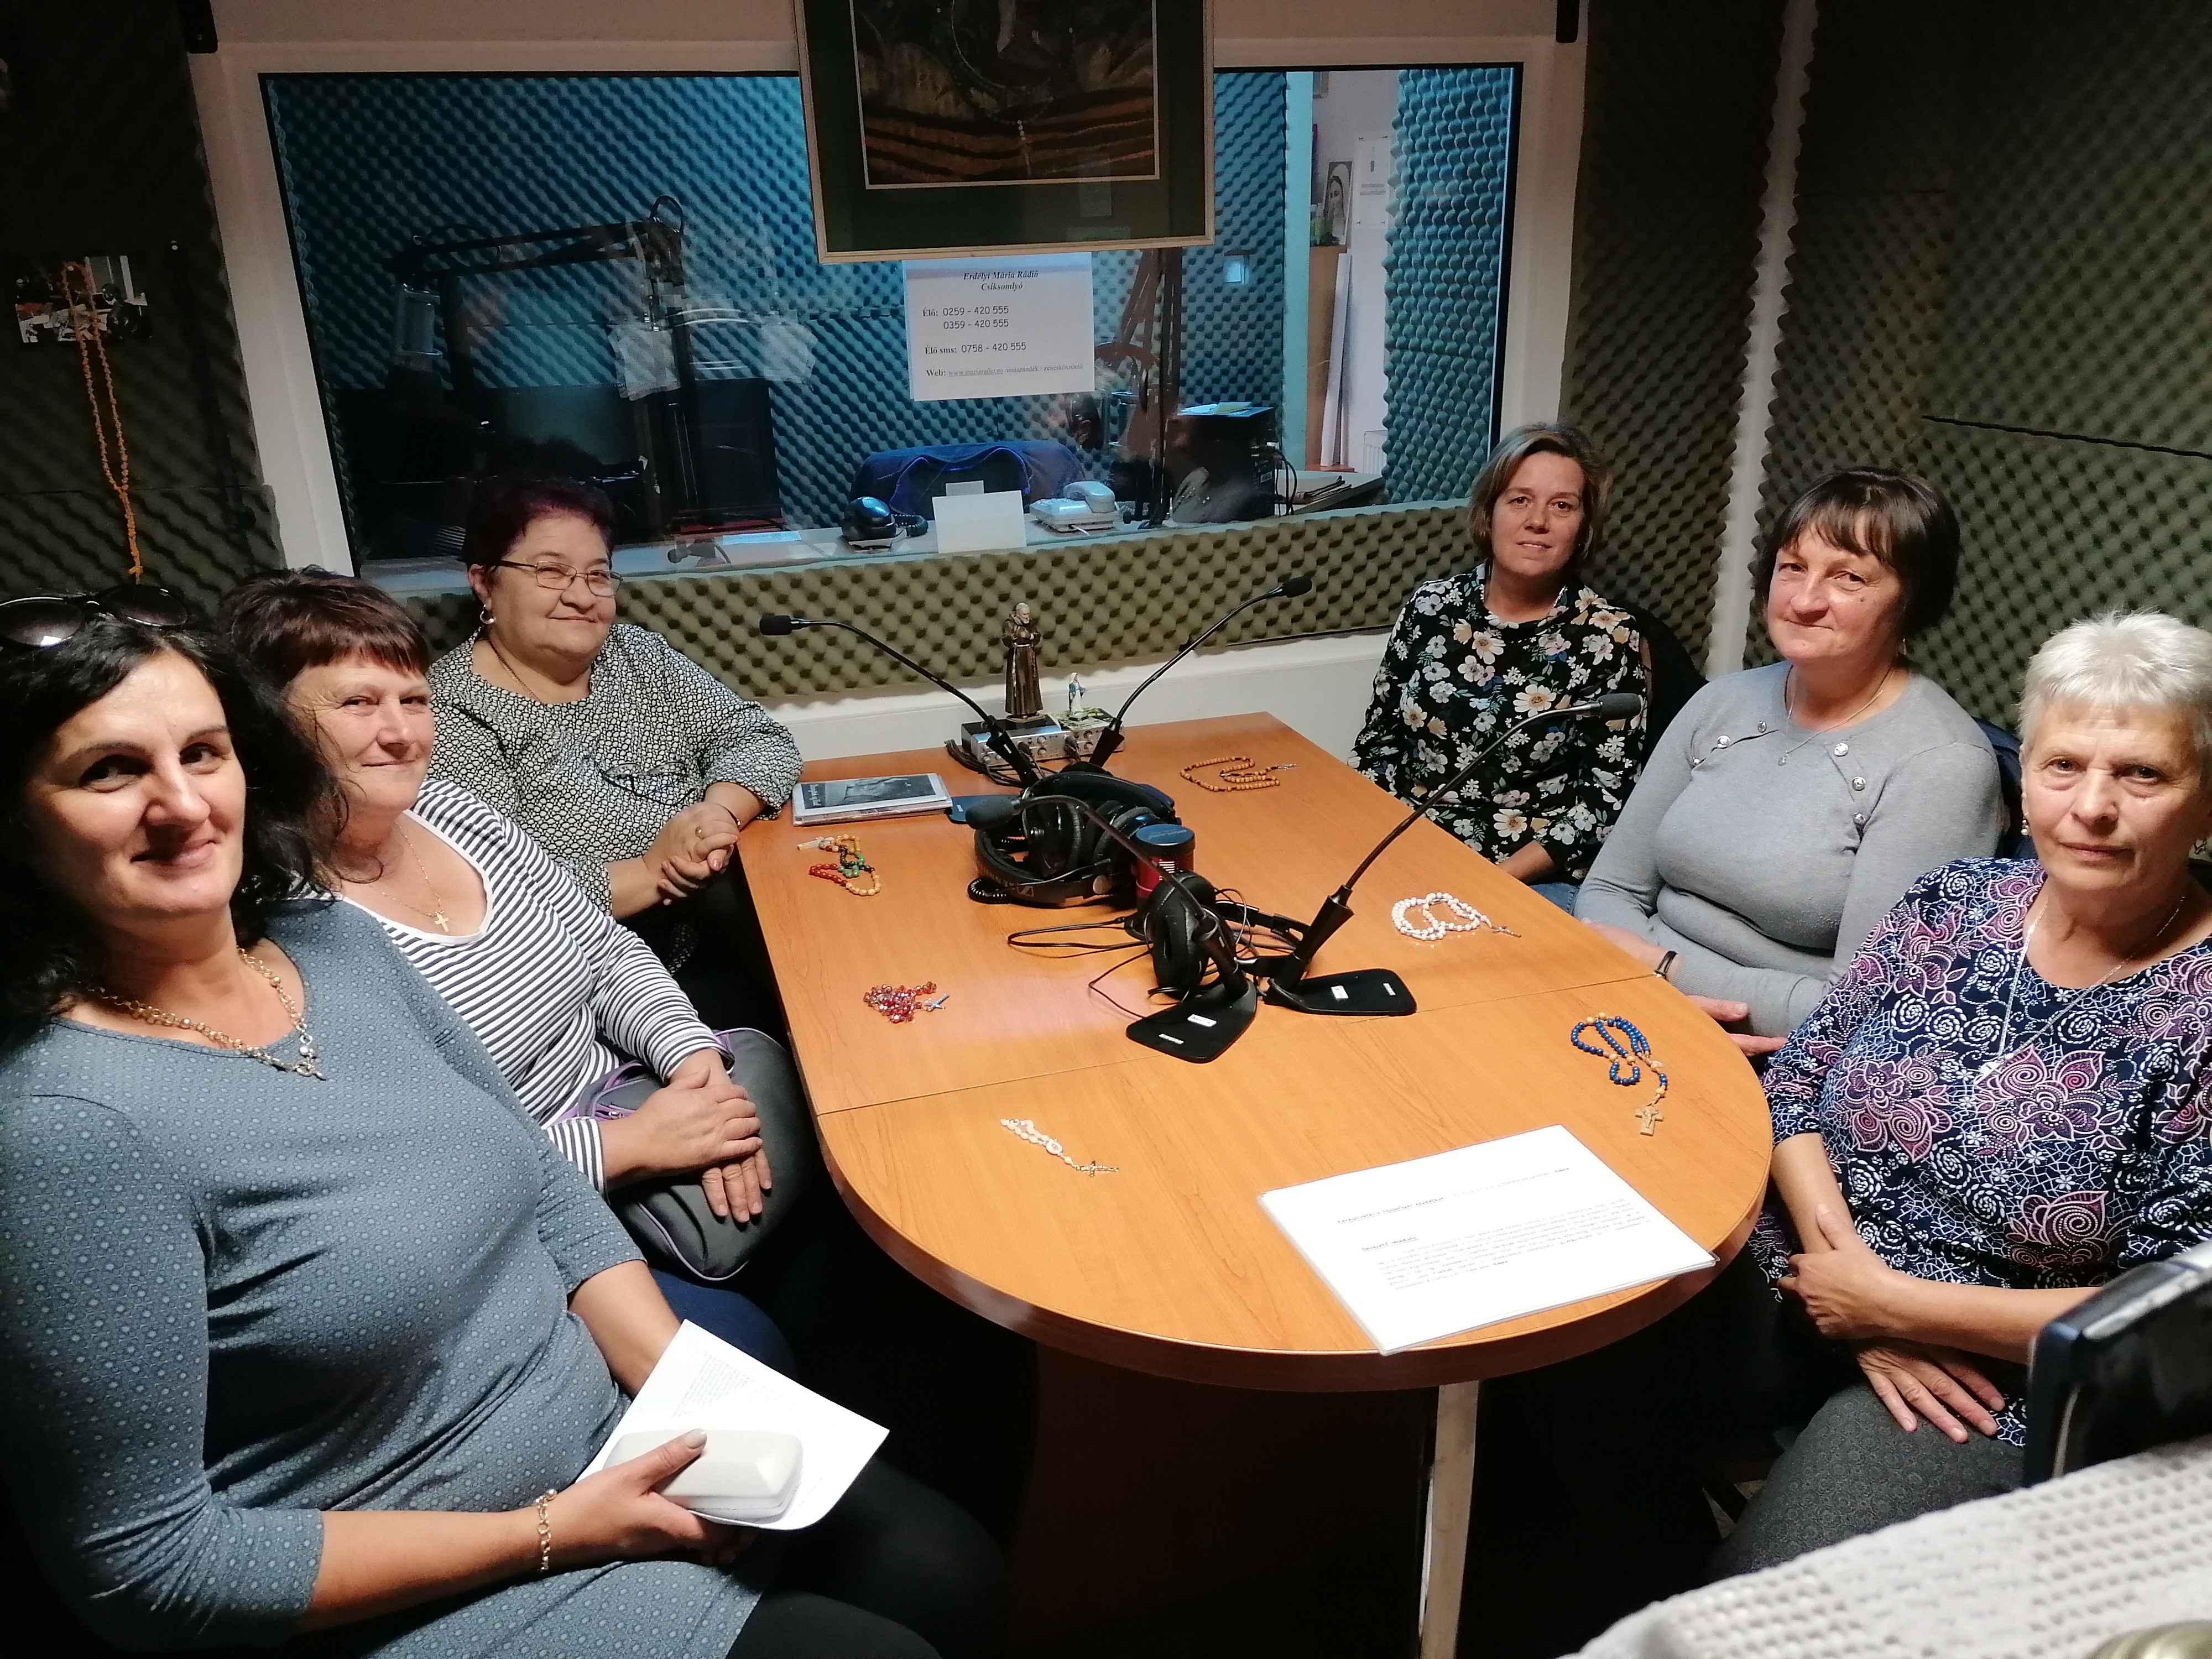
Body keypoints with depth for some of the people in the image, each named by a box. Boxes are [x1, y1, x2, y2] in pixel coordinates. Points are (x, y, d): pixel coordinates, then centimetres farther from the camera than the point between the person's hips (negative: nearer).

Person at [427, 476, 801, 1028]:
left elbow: (762, 739, 6)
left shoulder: (636, 653, 10)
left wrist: (719, 814, -14)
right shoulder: (451, 714, -10)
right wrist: (648, 872, -21)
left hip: (716, 926, 7)